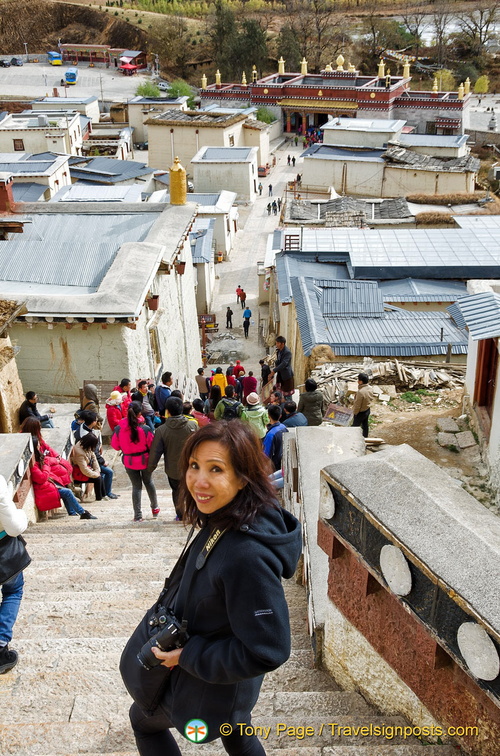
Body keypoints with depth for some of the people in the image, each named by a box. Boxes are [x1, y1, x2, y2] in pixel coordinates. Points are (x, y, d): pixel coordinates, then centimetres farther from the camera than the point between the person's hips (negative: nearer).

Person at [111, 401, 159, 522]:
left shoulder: (118, 429, -14)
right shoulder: (145, 429, -21)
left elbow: (115, 445, 0)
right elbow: (153, 445, -12)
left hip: (129, 461, 1)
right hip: (144, 460, -1)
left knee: (136, 486, 13)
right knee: (148, 482, 24)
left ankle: (138, 515, 12)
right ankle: (155, 508, 37)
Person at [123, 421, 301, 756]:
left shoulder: (247, 555, -40)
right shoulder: (223, 521, -13)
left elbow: (267, 651, -34)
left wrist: (187, 656, -24)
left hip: (210, 688, -7)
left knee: (144, 719, 22)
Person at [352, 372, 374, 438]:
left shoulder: (361, 392, -36)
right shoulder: (369, 389, -10)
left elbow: (358, 405, -27)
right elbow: (371, 399, 5)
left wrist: (354, 413, -12)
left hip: (361, 412, -8)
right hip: (367, 410, 8)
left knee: (355, 426, 12)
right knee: (365, 424, 26)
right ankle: (365, 437, 44)